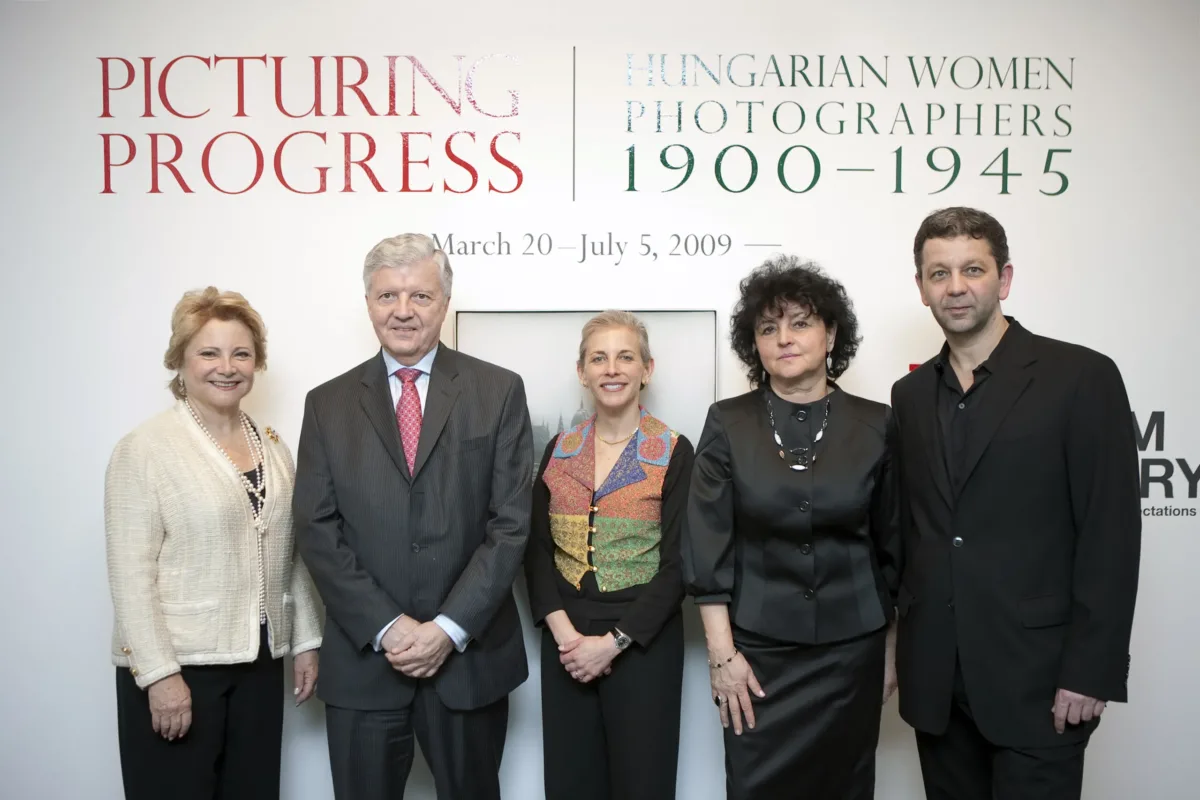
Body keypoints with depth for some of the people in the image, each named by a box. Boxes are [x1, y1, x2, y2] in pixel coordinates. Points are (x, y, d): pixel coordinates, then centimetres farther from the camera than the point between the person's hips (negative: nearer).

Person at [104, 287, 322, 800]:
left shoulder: (272, 447, 8)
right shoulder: (144, 448, -8)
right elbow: (130, 574, -12)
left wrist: (306, 641, 9)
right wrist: (159, 673, -16)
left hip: (259, 663, 5)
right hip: (176, 665, -5)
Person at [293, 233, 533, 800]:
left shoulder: (498, 392, -1)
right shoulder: (328, 404, 4)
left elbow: (510, 523, -5)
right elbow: (318, 531, -1)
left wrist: (450, 627, -12)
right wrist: (386, 627, -10)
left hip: (471, 656, -1)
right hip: (363, 659, 1)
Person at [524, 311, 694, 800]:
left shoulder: (674, 453, -5)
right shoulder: (559, 450, 6)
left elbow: (676, 566, -8)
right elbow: (538, 551, 4)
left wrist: (613, 641, -14)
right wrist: (563, 631, -10)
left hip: (642, 639, -3)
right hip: (565, 638, 3)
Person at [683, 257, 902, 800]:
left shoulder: (876, 426, -1)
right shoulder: (728, 424, -3)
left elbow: (893, 546, 5)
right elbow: (708, 546, -5)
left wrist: (894, 649, 7)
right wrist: (722, 652, -8)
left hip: (851, 649, 1)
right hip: (758, 652, -1)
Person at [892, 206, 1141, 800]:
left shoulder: (1081, 377, -6)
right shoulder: (909, 395, 9)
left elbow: (1111, 535, -9)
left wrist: (1090, 673, -12)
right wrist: (903, 648, 9)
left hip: (1036, 679, -4)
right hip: (935, 679, 5)